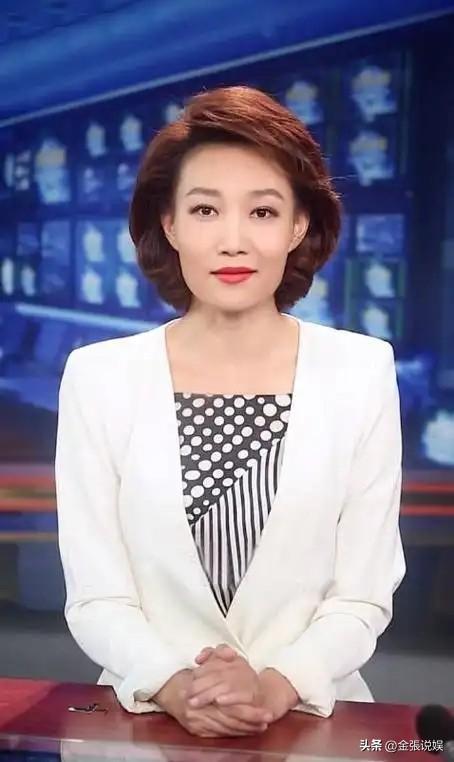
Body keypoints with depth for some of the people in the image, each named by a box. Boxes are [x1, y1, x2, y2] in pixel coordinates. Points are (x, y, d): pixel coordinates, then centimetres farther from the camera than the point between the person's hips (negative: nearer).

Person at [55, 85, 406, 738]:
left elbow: (364, 597, -1)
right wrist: (173, 687, -18)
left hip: (313, 720, 0)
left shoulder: (363, 371, -2)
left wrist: (277, 686, -17)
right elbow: (95, 599, -2)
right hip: (149, 720, 0)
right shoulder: (97, 376, -2)